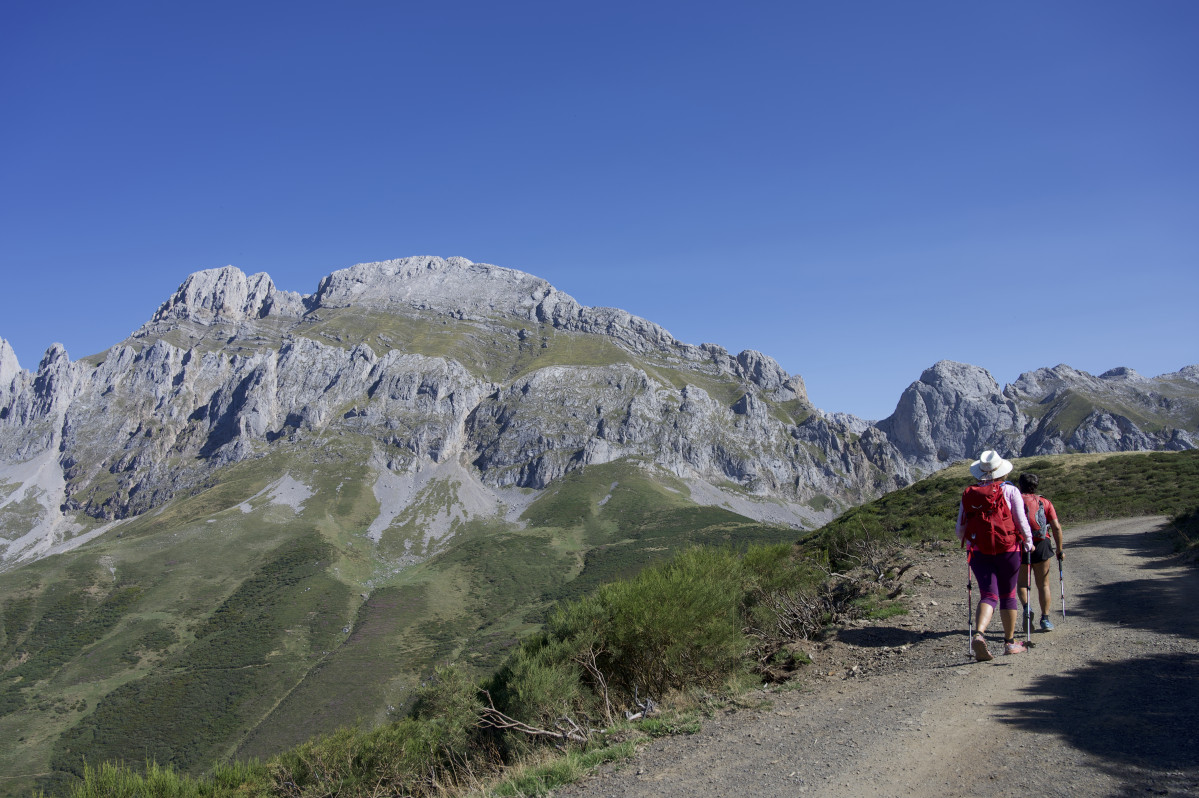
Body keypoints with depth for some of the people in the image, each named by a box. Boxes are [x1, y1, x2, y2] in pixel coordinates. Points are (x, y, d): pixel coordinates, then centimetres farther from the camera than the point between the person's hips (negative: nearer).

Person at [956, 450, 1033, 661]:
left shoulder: (968, 494, 6)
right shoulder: (1010, 491, -2)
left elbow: (960, 529, 8)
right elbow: (1021, 521, -3)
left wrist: (969, 543, 28)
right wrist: (1028, 542, 14)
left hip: (979, 552, 2)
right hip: (1007, 549, -1)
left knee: (988, 595, 1)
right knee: (1008, 594, 13)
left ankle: (978, 634, -24)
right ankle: (1010, 642, 22)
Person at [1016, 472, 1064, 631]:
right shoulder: (1045, 502, 9)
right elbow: (1056, 527, 2)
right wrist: (1059, 549, 8)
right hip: (1041, 545, 1)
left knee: (1022, 582, 14)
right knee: (1043, 584, 12)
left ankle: (1026, 607, -10)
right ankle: (1045, 619, 9)